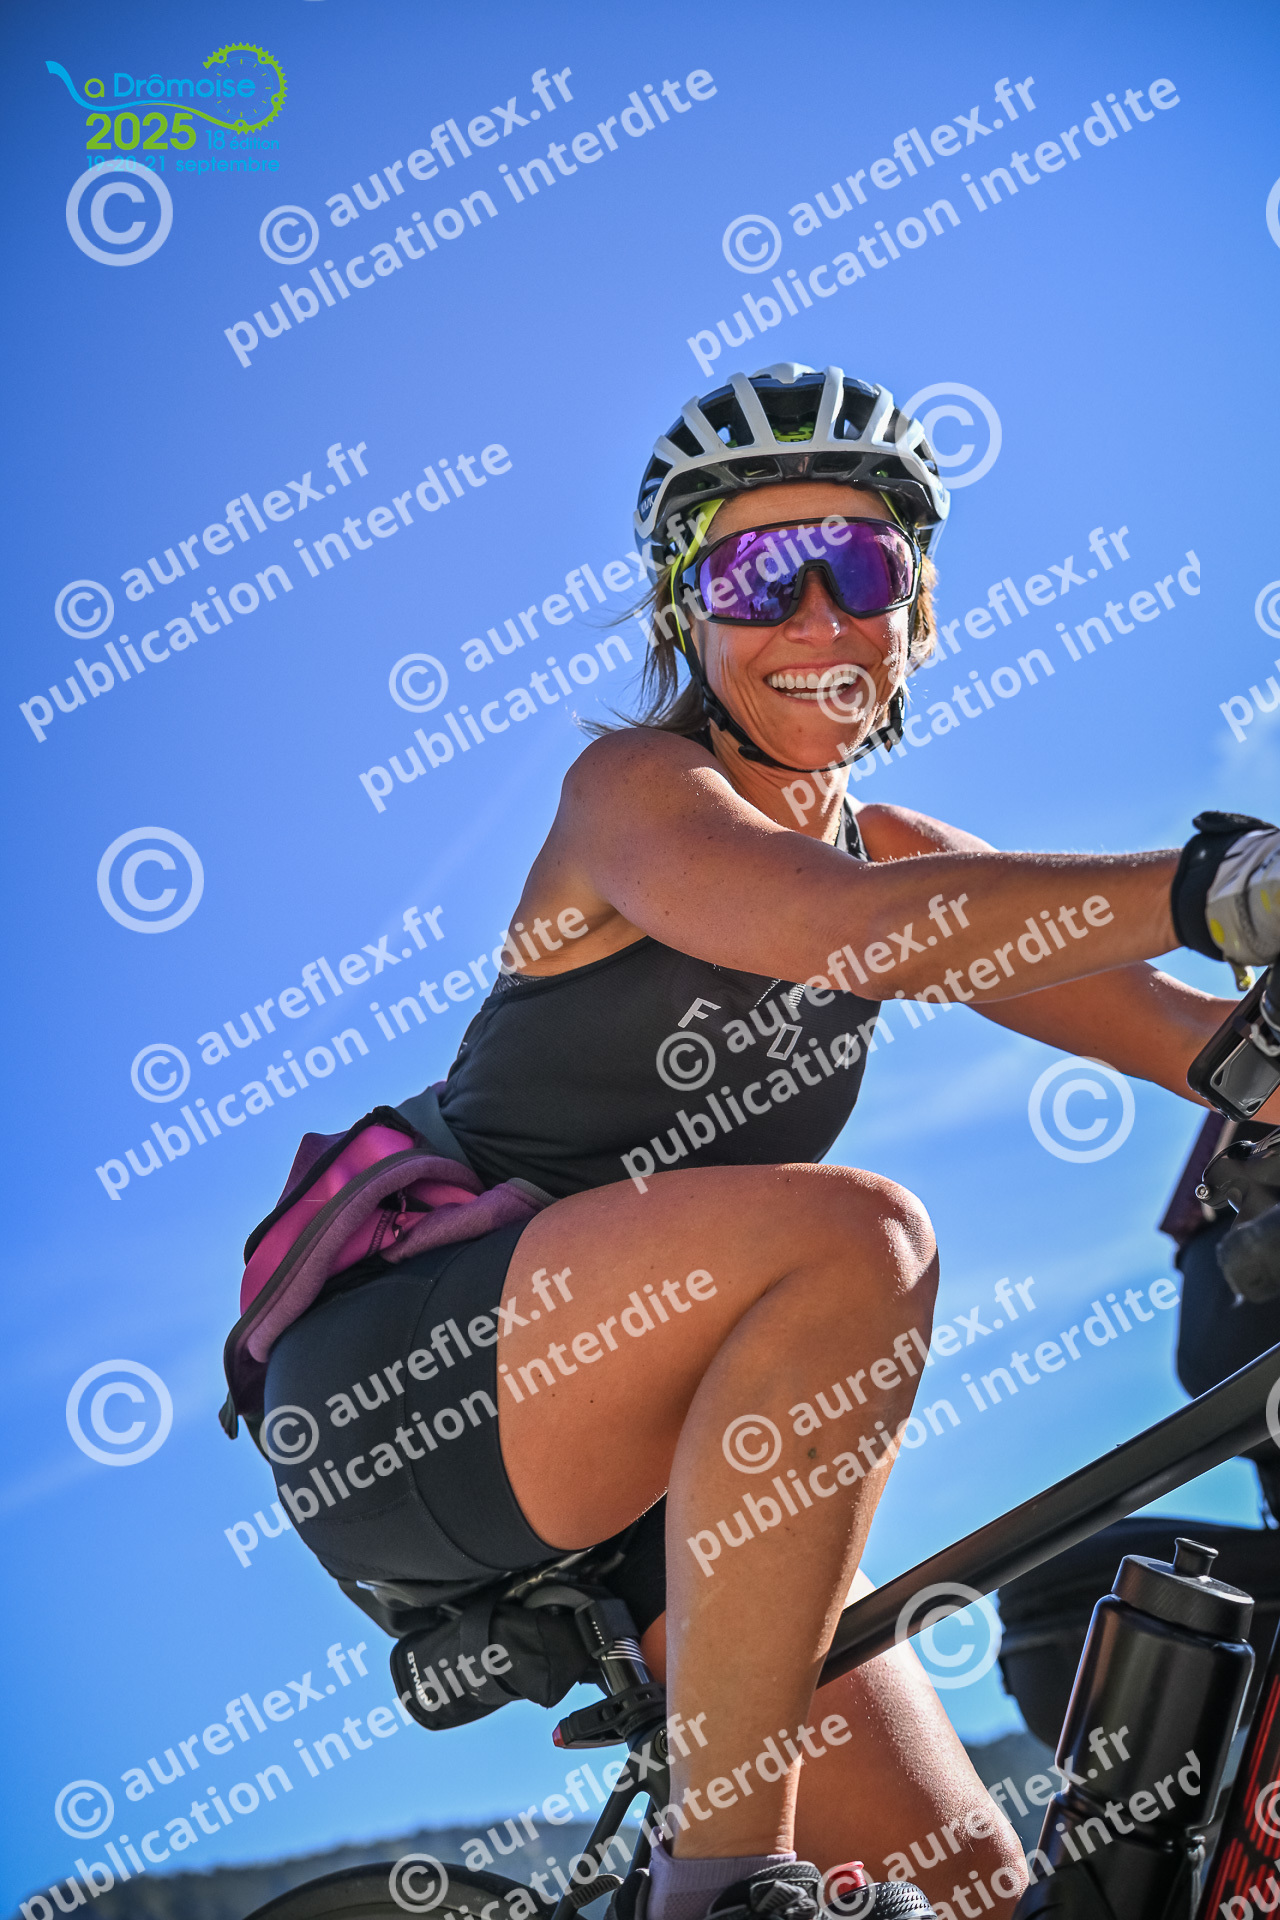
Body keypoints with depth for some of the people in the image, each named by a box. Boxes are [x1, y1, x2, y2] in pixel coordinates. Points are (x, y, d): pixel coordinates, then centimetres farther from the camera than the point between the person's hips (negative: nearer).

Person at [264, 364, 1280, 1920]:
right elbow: (836, 923, -32)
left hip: (644, 1480, 7)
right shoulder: (636, 786, -9)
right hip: (403, 1383, -6)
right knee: (852, 1235, -33)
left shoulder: (912, 857, 11)